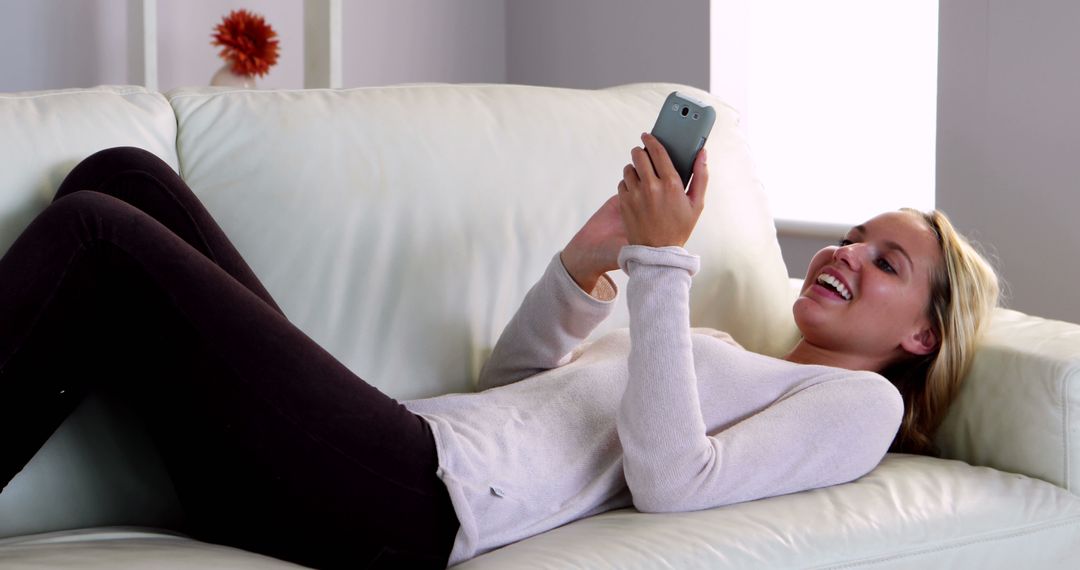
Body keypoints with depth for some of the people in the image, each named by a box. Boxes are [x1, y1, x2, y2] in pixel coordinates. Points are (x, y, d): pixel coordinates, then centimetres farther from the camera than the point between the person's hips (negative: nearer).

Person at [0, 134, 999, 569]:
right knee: (124, 175, 1)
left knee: (94, 235, -18)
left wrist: (663, 264, -13)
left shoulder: (861, 402, 6)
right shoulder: (733, 357, 32)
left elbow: (671, 478, -13)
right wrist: (592, 258, 15)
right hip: (402, 441, 9)